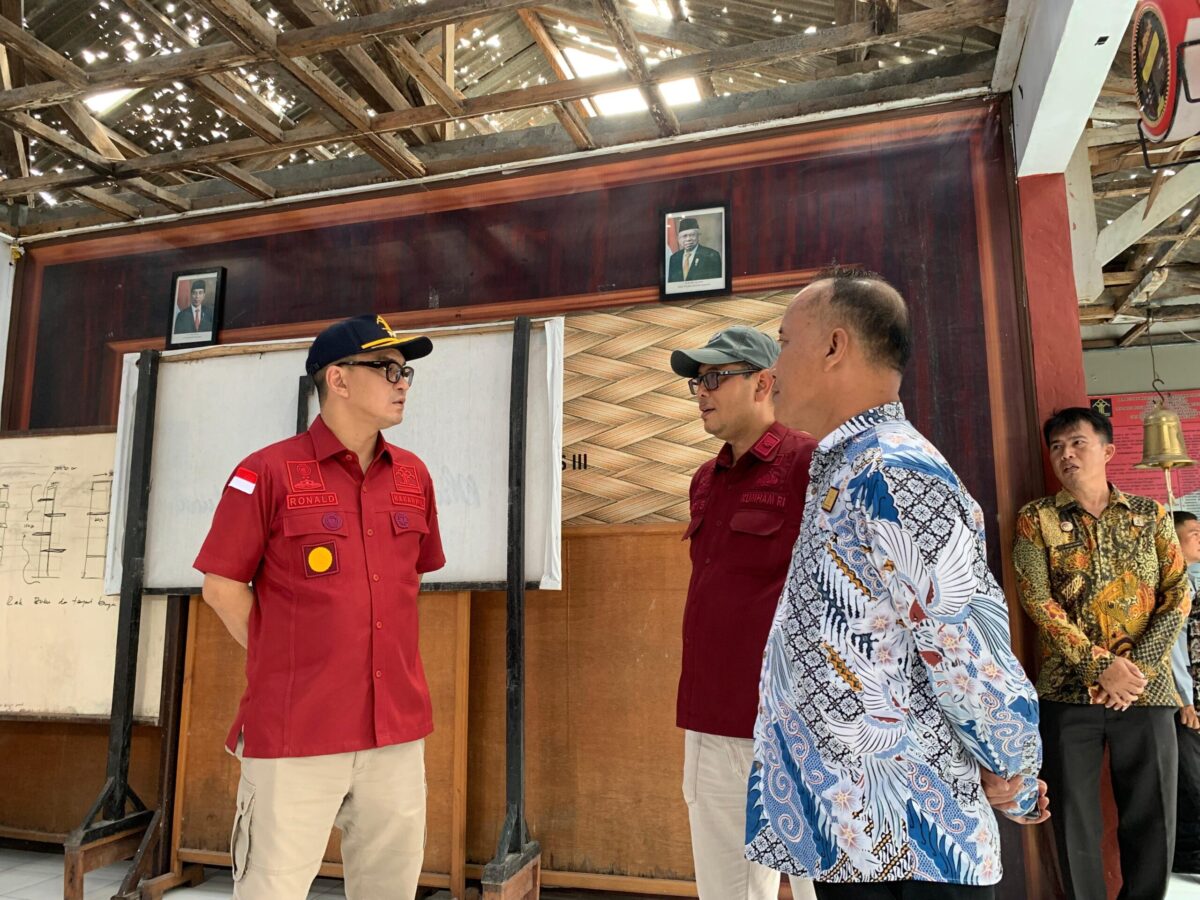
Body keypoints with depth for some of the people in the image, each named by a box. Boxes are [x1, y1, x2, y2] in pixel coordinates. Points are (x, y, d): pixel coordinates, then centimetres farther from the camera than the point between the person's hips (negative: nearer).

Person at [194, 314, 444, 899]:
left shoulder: (412, 476, 8)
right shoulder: (268, 472, -7)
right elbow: (222, 586, -2)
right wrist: (284, 666, 0)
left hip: (398, 729, 5)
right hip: (294, 733, -4)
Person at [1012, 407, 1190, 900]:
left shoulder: (1150, 514, 8)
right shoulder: (1036, 519, 2)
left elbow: (1178, 594, 1)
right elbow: (1038, 602, -7)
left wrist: (1138, 667, -11)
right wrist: (1102, 665, -15)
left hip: (1147, 690, 2)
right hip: (1068, 691, -1)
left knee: (1153, 819, 9)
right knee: (1075, 822, 5)